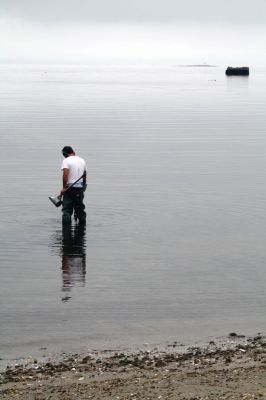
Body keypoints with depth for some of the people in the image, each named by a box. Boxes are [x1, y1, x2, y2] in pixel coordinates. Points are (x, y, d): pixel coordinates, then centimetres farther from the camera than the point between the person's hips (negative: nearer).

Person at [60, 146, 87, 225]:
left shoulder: (66, 160, -7)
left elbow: (65, 174, -20)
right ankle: (82, 224, 17)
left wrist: (64, 187, -17)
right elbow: (85, 176, 16)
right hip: (80, 188, 5)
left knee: (67, 209, -1)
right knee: (80, 209, 13)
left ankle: (66, 225, -8)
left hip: (69, 187, -5)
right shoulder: (82, 160, 11)